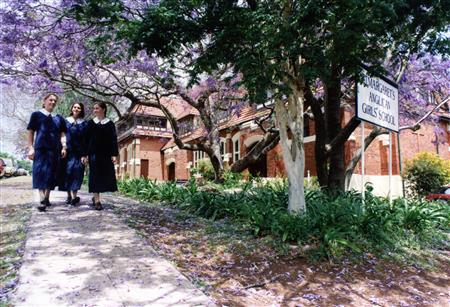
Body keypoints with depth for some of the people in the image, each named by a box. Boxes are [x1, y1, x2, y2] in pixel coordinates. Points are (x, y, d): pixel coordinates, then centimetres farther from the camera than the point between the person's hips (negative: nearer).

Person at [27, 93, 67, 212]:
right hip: (40, 148, -3)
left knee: (51, 174, 4)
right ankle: (42, 200, -17)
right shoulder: (36, 115, 8)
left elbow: (62, 134, 15)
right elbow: (31, 132, 5)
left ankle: (47, 198, 14)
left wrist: (63, 147, 2)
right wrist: (31, 148, -4)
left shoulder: (59, 118, 16)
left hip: (55, 150, 3)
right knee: (41, 173, -11)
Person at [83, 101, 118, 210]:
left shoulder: (110, 123, 6)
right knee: (95, 175, -2)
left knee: (105, 175, 3)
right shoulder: (91, 123, 7)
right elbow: (86, 139, 6)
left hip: (106, 153, 1)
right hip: (94, 152, -1)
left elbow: (114, 139, 2)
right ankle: (97, 201, 1)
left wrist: (114, 154, -7)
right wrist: (85, 154, -1)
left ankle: (95, 196, 24)